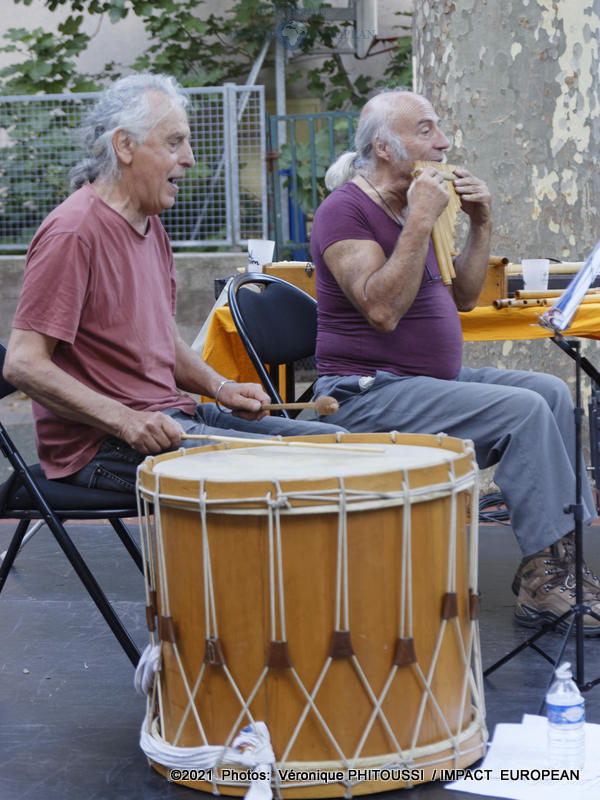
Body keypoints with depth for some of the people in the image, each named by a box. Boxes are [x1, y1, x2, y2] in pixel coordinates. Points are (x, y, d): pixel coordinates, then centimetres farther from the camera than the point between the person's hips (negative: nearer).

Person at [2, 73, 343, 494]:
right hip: (102, 443, -10)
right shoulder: (72, 232, -16)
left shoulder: (151, 225, 15)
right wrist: (125, 420, -27)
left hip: (174, 416, 10)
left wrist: (219, 387, 6)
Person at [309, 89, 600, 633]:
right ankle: (546, 582, -18)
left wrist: (480, 225, 6)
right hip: (367, 393, -10)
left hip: (430, 378, 10)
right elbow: (382, 309, -26)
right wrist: (421, 221, -25)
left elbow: (462, 297, 19)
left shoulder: (408, 207, 15)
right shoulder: (345, 210, -13)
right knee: (522, 410, -22)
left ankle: (551, 565, -1)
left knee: (553, 393, 1)